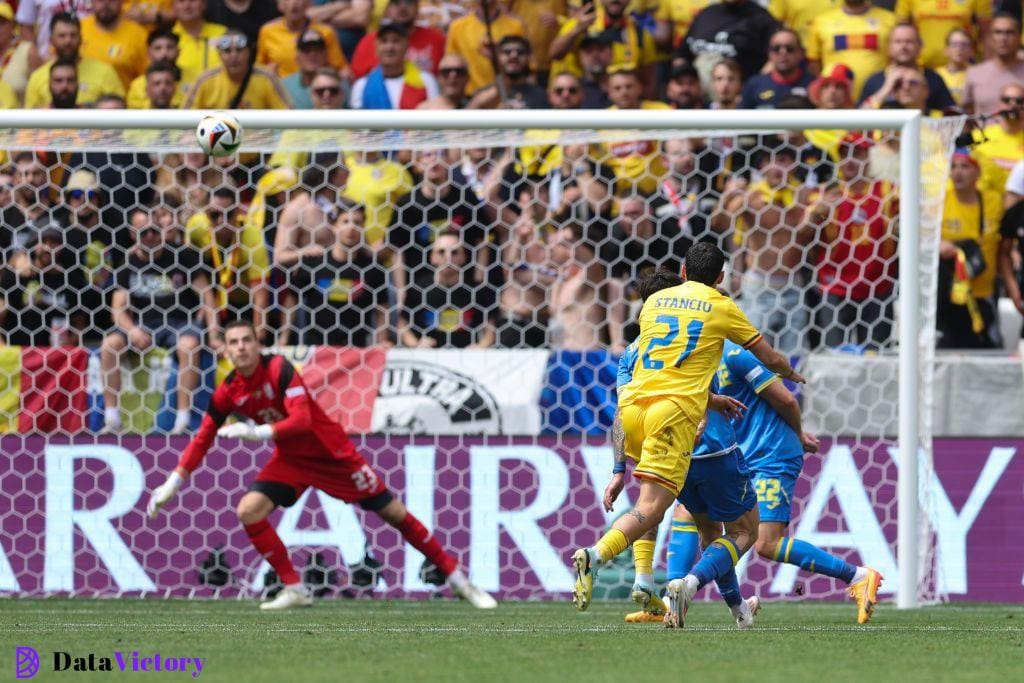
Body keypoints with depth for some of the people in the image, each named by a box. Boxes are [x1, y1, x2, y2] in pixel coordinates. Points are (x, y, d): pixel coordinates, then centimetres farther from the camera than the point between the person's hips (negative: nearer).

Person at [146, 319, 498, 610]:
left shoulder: (279, 369, -23)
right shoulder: (226, 393, -8)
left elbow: (301, 419, -33)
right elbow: (202, 440, 2)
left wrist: (258, 432, -44)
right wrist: (172, 485, -4)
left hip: (332, 452, -5)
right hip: (291, 460, 5)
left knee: (393, 512, -2)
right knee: (249, 510, -17)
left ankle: (456, 578, 9)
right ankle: (294, 589, -6)